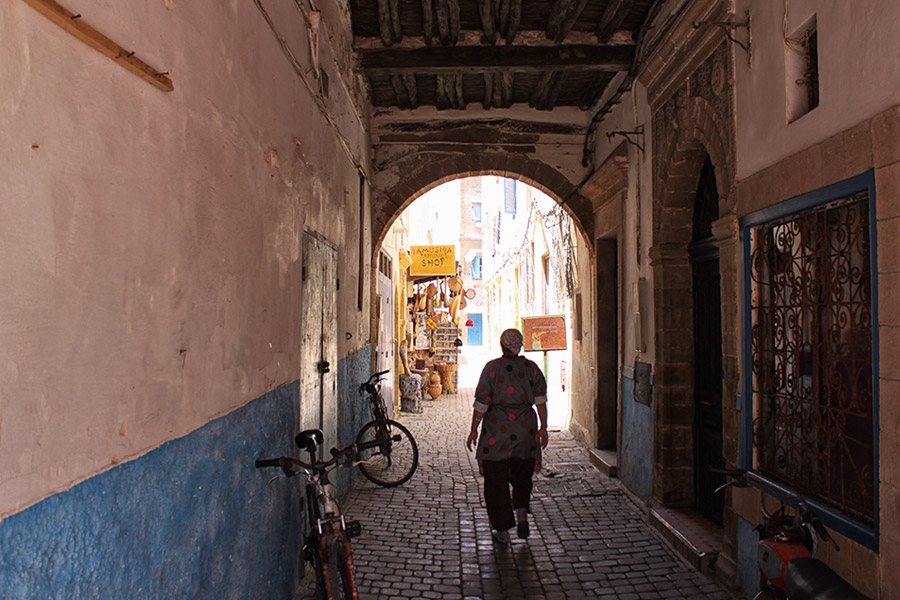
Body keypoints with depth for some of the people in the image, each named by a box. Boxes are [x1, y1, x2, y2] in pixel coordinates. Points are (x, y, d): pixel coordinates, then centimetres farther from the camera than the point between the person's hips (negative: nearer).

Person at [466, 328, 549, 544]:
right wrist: (543, 427, 8)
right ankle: (522, 513, 7)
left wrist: (474, 430, 0)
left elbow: (481, 403, -8)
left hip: (497, 430, -3)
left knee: (496, 480, 8)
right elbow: (541, 400, 0)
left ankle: (503, 530, 13)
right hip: (525, 429, 3)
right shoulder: (531, 367, 0)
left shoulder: (492, 368, -8)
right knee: (522, 476, 23)